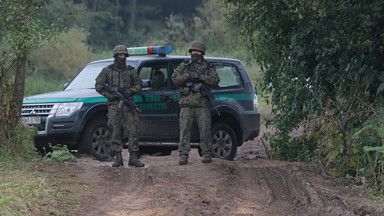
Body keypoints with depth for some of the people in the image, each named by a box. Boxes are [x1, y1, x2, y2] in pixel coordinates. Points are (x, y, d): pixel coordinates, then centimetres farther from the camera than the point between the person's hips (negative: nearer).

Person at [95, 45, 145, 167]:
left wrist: (130, 91, -9)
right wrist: (109, 95, -8)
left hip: (128, 104, 1)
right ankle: (118, 158, 0)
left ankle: (133, 158, -3)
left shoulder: (131, 71, 12)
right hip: (114, 104, -1)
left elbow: (138, 86, 11)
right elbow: (98, 86, 5)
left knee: (133, 131, -5)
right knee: (115, 132, -3)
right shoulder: (107, 70, 8)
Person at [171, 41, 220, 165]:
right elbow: (174, 79, 5)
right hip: (186, 104, 0)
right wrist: (187, 76, -11)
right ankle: (183, 155, -3)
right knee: (184, 130, -4)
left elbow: (215, 81, -1)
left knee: (205, 130, -3)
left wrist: (200, 77, -14)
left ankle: (207, 154, 5)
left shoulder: (208, 68, 13)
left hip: (202, 104, 0)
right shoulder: (183, 66, 14)